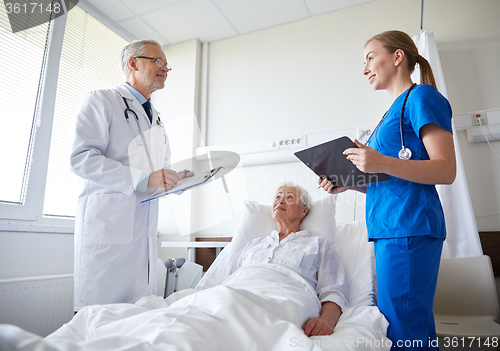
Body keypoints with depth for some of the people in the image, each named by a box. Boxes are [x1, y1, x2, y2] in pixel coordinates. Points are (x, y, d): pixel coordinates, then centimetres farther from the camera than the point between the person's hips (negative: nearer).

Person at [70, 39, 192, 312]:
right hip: (107, 221, -6)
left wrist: (176, 179, 6)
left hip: (145, 226, 7)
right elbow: (81, 158, -12)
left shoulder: (156, 119, 25)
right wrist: (144, 179, -19)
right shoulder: (100, 101, 2)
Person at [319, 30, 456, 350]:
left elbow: (446, 171, -12)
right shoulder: (395, 110, 24)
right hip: (389, 228, 9)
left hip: (409, 227, -9)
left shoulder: (422, 97, -2)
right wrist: (349, 183, 10)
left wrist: (382, 164, -25)